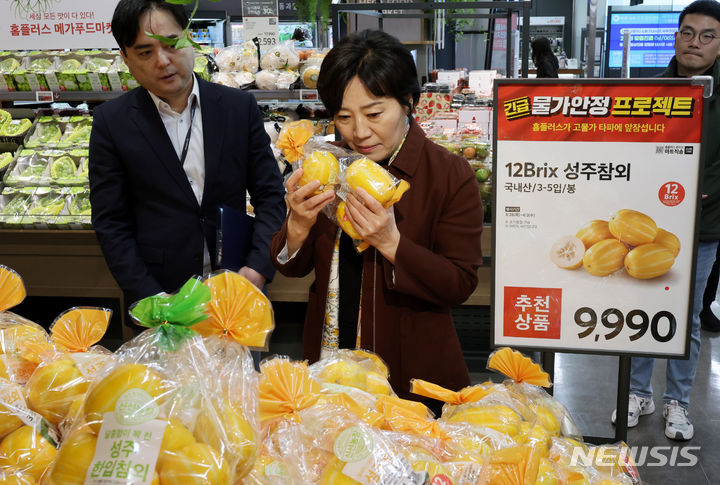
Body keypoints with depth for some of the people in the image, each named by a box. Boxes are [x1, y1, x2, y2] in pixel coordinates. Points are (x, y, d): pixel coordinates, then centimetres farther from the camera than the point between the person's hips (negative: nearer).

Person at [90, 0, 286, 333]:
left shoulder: (239, 107, -1)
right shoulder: (112, 121, -4)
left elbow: (270, 195, 0)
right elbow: (111, 223, -4)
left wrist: (257, 268, -15)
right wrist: (152, 298, -12)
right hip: (156, 296, -1)